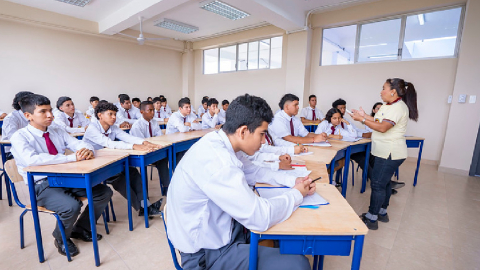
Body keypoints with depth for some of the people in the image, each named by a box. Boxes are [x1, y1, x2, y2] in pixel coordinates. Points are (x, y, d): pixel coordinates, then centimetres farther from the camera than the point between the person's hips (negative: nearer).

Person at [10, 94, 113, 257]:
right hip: (42, 185, -6)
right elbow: (32, 159, -27)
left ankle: (81, 229, 16)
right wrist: (73, 157, -33)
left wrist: (87, 150, -23)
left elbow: (79, 144, 4)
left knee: (105, 193, -7)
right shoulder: (20, 137, -9)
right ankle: (61, 238, 5)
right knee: (71, 206, -31)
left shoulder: (57, 132, 10)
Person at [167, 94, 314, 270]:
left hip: (217, 228, 8)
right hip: (207, 252, -8)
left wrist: (293, 180, -1)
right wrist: (297, 194, -12)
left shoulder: (219, 143, -4)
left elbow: (254, 172, 11)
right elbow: (260, 218, -30)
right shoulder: (216, 160, -33)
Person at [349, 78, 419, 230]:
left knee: (378, 184, -5)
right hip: (384, 152, 10)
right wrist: (365, 116, 6)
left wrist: (362, 119, -22)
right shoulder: (388, 106, 14)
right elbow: (379, 121, 13)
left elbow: (382, 127, -26)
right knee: (384, 183, 18)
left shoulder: (398, 107, -17)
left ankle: (372, 219, 5)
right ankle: (382, 213, 33)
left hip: (390, 154, -10)